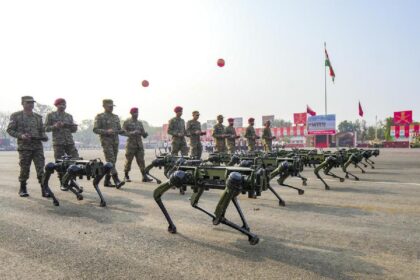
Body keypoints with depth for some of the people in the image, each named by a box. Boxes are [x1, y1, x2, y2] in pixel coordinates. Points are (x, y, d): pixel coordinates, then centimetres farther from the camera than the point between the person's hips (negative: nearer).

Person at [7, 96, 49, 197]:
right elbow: (10, 130, 2)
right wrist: (21, 135, -15)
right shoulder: (16, 116, 4)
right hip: (24, 147, -2)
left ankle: (44, 189, -4)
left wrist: (44, 137, -2)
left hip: (38, 146, 2)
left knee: (41, 168, -5)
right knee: (24, 169, 4)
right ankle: (23, 189, 22)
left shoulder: (38, 117, 14)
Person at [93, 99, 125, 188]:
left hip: (115, 141, 6)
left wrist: (123, 131, -2)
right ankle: (117, 181, -19)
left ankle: (107, 181, 16)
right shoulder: (99, 117, -1)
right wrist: (107, 131, -21)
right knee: (111, 161, -14)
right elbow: (95, 129, -7)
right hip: (106, 142, -6)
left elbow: (119, 130, 20)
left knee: (112, 162, 7)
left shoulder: (116, 117, 17)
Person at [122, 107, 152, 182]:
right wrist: (132, 133, -22)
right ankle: (126, 176, 14)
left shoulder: (140, 123, 16)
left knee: (141, 161, -1)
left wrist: (145, 134, -7)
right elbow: (123, 132, -9)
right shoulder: (127, 122, 2)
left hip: (139, 145, 4)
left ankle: (144, 176, -3)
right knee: (128, 160, 1)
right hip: (130, 144, -4)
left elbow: (143, 134, 16)